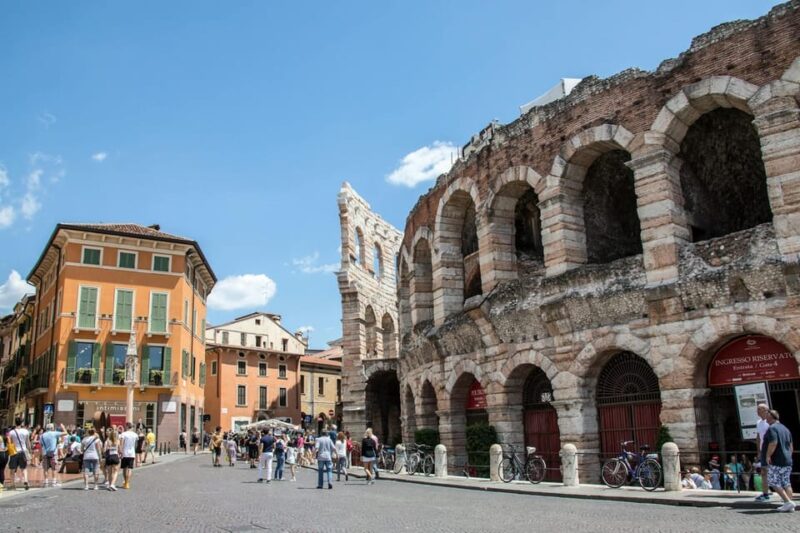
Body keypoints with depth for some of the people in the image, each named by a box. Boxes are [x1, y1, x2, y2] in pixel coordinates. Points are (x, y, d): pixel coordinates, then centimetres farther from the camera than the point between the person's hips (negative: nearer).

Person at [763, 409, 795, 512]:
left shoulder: (772, 428, -11)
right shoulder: (786, 429, 17)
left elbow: (773, 443, -23)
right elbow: (791, 447, 19)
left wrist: (768, 456, -14)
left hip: (777, 461, -9)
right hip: (788, 461, 9)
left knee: (774, 482, -2)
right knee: (786, 483, 11)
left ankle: (788, 502, -11)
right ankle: (790, 505, 7)